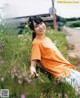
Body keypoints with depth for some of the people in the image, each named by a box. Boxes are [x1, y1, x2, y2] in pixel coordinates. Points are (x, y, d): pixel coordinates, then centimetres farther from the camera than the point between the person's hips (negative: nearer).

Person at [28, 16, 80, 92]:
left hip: (68, 68, 8)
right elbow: (33, 64, -17)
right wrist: (33, 70, -39)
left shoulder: (47, 38, 11)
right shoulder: (36, 43, -13)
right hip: (62, 72, -8)